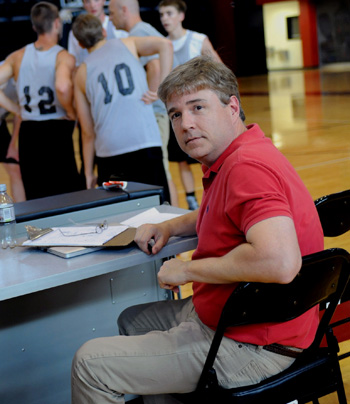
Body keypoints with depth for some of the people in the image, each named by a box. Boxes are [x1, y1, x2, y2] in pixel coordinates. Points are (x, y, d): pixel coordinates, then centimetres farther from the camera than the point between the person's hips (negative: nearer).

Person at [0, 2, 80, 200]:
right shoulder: (64, 57, -10)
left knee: (35, 199, 15)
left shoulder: (17, 56, 6)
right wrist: (71, 112, -11)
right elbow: (62, 87, -28)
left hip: (28, 133, 5)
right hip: (57, 131, -5)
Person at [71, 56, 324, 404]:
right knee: (133, 320, 30)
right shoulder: (229, 159, 7)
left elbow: (280, 262, -42)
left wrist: (189, 270, -26)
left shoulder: (249, 166, -27)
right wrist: (170, 227, 12)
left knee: (90, 363, -7)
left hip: (251, 347, -11)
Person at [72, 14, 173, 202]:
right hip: (145, 143, -2)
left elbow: (88, 132, 15)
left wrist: (88, 172, 21)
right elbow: (165, 44, -4)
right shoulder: (128, 44, 14)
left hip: (108, 153, 2)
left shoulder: (81, 73, 15)